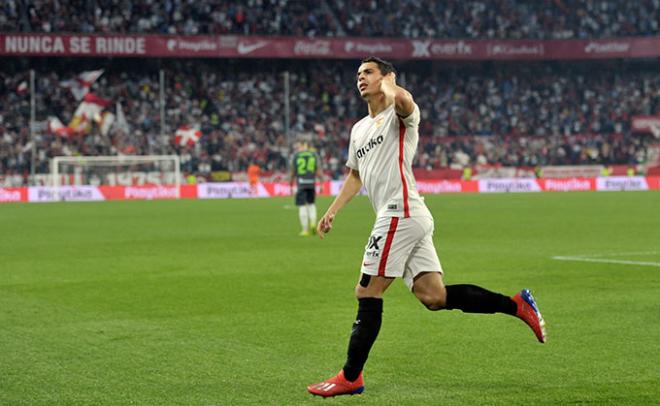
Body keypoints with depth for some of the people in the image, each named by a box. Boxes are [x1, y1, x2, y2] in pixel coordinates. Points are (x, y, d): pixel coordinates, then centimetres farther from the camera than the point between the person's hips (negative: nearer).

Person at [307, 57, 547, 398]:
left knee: (367, 293, -6)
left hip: (400, 213, -9)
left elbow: (402, 99, -28)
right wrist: (331, 212, 30)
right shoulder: (359, 130, 24)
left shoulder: (399, 115, -2)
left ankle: (350, 377, 0)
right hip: (404, 218, 9)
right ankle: (516, 304, 5)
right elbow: (354, 177, 36)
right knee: (434, 297, 0)